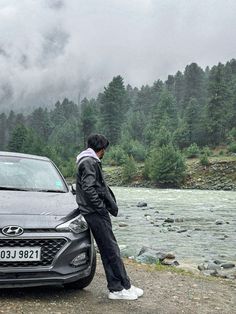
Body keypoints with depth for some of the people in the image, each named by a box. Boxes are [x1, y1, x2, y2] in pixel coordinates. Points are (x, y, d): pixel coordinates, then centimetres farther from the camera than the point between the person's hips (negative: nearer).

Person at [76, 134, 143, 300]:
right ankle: (124, 287, 0)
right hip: (96, 214, -11)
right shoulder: (89, 162, -11)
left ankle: (116, 288, 16)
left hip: (97, 213, 11)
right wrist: (102, 207, -15)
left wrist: (111, 205, 12)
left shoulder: (91, 162, 22)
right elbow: (88, 189, -22)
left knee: (108, 252, 11)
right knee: (112, 251, -6)